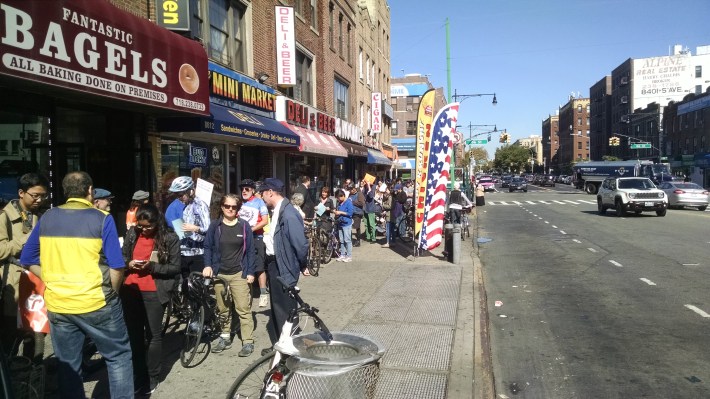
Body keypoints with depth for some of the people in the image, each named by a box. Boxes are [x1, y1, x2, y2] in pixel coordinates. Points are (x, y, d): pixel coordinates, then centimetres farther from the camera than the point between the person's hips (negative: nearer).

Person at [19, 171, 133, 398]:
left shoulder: (47, 218, 5)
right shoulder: (102, 219, -10)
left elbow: (27, 261, 11)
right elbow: (116, 267, -12)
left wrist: (54, 282, 13)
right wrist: (110, 293, 3)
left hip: (57, 305, 5)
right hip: (96, 303, -4)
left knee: (68, 366, 15)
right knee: (118, 357, 11)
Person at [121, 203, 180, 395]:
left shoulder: (170, 238, -8)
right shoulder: (132, 233, 3)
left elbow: (175, 268, -7)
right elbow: (122, 257, 13)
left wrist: (152, 267, -21)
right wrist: (128, 264, -9)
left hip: (154, 292, -4)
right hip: (130, 290, 4)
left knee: (153, 335, 5)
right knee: (133, 334, 11)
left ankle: (152, 378, 20)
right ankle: (138, 375, 26)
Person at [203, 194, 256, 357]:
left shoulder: (244, 225, -1)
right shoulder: (215, 225, 2)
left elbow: (250, 250, 0)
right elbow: (208, 247, 7)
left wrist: (250, 272, -5)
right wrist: (208, 266, -9)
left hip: (239, 274, -2)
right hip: (219, 273, 3)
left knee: (243, 309, -5)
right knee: (223, 308, 13)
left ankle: (248, 342, 2)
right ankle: (225, 337, 27)